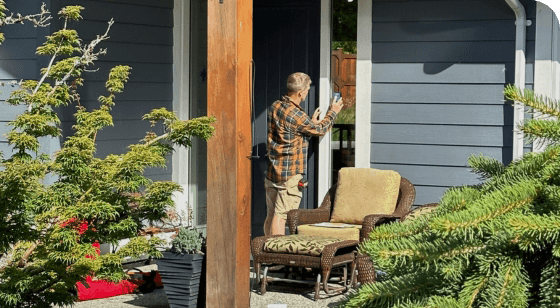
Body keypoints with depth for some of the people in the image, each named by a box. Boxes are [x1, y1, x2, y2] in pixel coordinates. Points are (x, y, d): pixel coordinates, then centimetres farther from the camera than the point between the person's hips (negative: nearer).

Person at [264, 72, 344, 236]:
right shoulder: (296, 115, -19)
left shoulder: (275, 107, 6)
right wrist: (333, 112, 14)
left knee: (271, 214, 13)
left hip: (272, 171, 8)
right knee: (280, 215, -6)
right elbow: (320, 130, -3)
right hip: (290, 174, -8)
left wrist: (312, 122, 26)